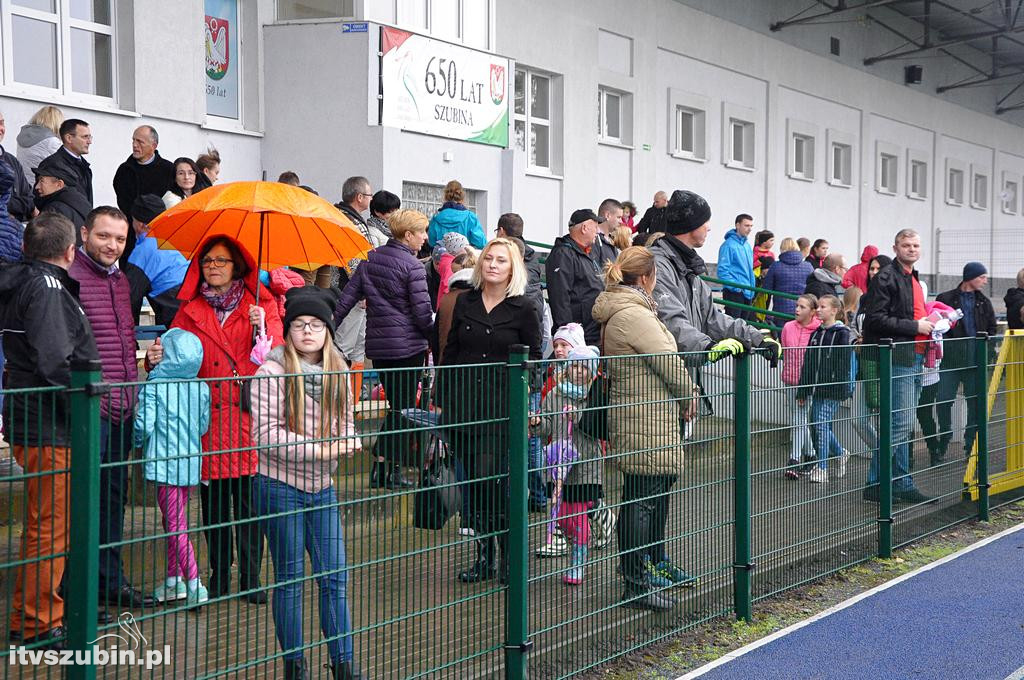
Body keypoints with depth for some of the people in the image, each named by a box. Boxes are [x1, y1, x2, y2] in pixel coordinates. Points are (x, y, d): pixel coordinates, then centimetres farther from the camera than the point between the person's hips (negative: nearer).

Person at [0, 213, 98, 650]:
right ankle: (35, 625, 8)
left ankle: (36, 615, 35)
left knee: (44, 526, 22)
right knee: (50, 528, -1)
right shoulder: (47, 288, -16)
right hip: (50, 429, -10)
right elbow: (55, 361, -25)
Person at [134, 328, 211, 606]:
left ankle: (194, 584, -5)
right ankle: (173, 578, 25)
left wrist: (138, 441, 4)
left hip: (164, 463, -6)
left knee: (176, 525, -2)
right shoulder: (202, 388, 2)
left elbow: (144, 424, -17)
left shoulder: (154, 386, -13)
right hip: (190, 462, 6)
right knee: (174, 520, 18)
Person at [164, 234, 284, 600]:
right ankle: (219, 576, 18)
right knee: (213, 503, 5)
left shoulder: (261, 304, 8)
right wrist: (159, 360, -14)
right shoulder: (191, 311, 12)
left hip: (250, 416, -1)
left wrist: (263, 329, -18)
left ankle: (251, 578, 10)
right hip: (209, 420, 1)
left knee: (250, 501, 0)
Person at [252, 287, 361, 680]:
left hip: (323, 488, 5)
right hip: (280, 488, -5)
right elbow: (267, 434, -18)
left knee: (335, 577, 5)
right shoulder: (272, 373, -12)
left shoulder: (337, 373, 6)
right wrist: (320, 449, -20)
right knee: (290, 579, 7)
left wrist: (346, 443, -9)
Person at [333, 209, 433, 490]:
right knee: (403, 408, 4)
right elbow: (422, 311, -13)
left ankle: (379, 466, 14)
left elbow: (347, 297, 5)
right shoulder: (412, 266, -12)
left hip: (377, 345, 6)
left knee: (395, 406, 17)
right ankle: (393, 471, 7)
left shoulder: (370, 259, 7)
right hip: (408, 346, -6)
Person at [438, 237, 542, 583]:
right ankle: (484, 558, 18)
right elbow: (450, 352, 14)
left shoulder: (522, 309, 0)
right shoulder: (465, 302, 9)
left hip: (501, 409, -4)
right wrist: (441, 397, 10)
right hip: (463, 406, 4)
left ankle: (510, 555, 1)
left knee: (491, 477, -13)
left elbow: (534, 357, 4)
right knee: (474, 483, 8)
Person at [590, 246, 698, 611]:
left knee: (658, 491, 21)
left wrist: (681, 397, 13)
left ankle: (656, 564, 35)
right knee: (641, 499, -6)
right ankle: (636, 584, 0)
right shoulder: (633, 314, -19)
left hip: (650, 418, 11)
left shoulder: (620, 310, 16)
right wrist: (690, 395, 0)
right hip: (645, 421, -11)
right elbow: (668, 360, -16)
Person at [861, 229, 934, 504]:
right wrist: (915, 327, -16)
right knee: (901, 424, -12)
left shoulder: (914, 279, 21)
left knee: (904, 425, 12)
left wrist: (928, 324, 13)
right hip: (898, 359, -10)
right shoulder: (886, 277, -9)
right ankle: (876, 483, -7)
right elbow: (875, 318, -18)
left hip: (915, 360, 10)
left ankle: (902, 484, 18)